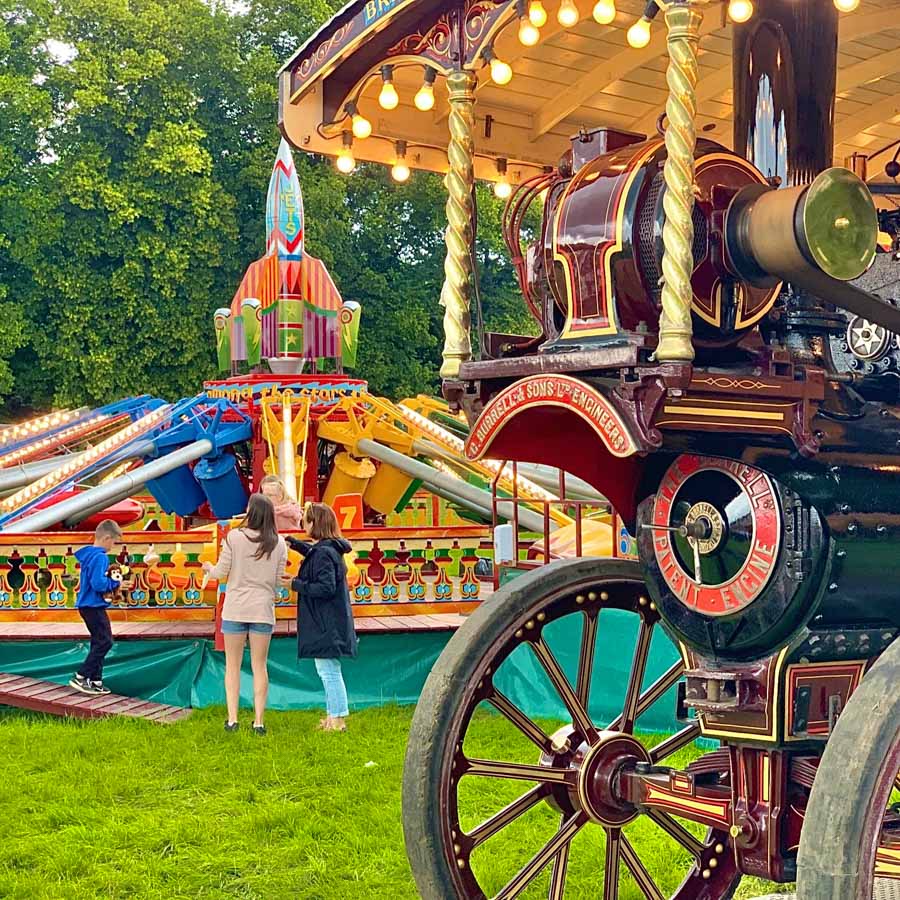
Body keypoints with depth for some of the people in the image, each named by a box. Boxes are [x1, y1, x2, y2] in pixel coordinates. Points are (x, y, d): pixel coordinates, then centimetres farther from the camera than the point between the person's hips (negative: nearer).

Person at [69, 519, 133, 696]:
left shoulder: (88, 555, 13)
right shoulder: (100, 557, -18)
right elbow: (99, 583, -27)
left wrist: (110, 577, 10)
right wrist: (117, 584, -13)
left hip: (88, 605, 11)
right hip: (94, 606, -11)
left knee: (99, 643, 14)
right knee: (105, 642, -7)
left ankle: (95, 681, 17)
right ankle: (80, 677, -7)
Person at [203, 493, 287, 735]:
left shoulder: (234, 536, -9)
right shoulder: (278, 543, -2)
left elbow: (221, 572, -4)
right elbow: (279, 580, 3)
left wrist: (209, 568, 17)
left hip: (235, 608, -1)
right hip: (263, 609, 2)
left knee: (232, 665, 8)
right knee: (260, 665, 8)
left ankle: (232, 718, 4)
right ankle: (258, 721, 7)